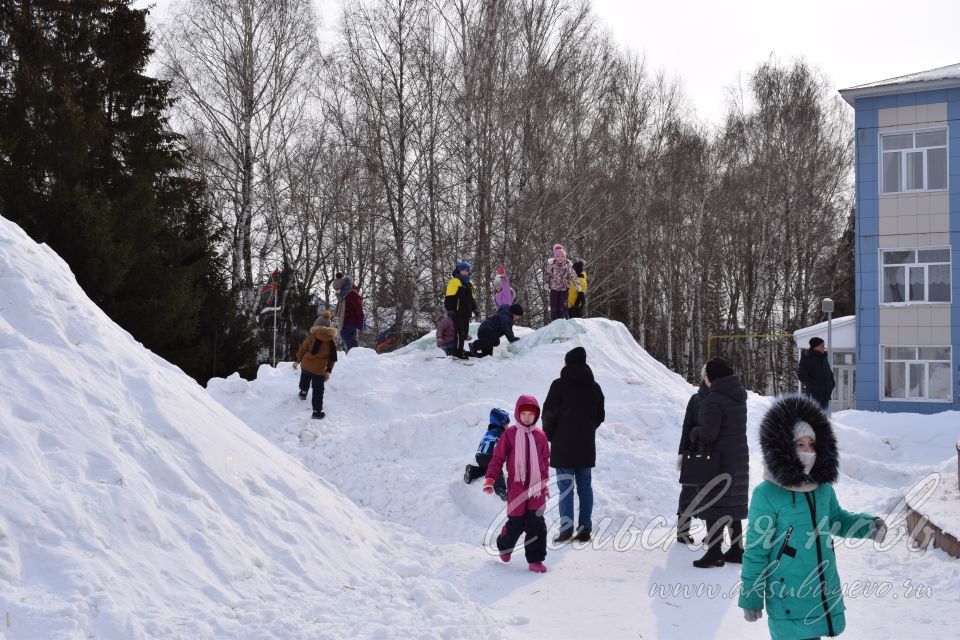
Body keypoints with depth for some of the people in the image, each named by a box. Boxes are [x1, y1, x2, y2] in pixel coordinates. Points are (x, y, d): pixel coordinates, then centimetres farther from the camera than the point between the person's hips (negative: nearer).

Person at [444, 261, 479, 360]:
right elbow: (449, 298, -12)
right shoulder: (454, 282, -6)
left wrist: (475, 310, 22)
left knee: (464, 332, 9)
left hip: (466, 312, 8)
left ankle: (460, 350, 16)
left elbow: (472, 298, 28)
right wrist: (449, 310, -18)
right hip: (457, 312, -8)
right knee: (459, 332, -12)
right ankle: (457, 352, -12)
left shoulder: (469, 284, 20)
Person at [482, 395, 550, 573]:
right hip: (516, 487, -2)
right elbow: (498, 457, -1)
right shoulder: (510, 434, -2)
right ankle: (504, 546, 33)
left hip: (536, 487, 2)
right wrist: (490, 479, -9)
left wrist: (545, 483, 18)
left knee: (537, 525, -2)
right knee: (516, 523, 4)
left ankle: (535, 560, 7)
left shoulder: (540, 436, 6)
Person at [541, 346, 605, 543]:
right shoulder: (594, 387, 9)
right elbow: (600, 416, 15)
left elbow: (549, 413, -10)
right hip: (586, 446, 5)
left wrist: (549, 434, 5)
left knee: (565, 487, -3)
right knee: (585, 486, 8)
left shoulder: (560, 385, -8)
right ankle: (585, 530, 8)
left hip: (563, 446, -5)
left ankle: (566, 529, -7)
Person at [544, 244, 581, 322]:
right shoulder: (551, 264, -7)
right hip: (554, 288, 1)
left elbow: (573, 275, -9)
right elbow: (546, 274, 4)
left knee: (563, 307, -4)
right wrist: (546, 283, -5)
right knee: (554, 307, 0)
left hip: (564, 288, -1)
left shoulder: (568, 265, -9)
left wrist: (577, 284, -17)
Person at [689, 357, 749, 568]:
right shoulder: (738, 396, 7)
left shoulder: (713, 400, -20)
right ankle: (736, 549, 23)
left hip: (718, 460, -8)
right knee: (734, 505, 16)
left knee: (713, 504, -1)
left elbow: (707, 434, -24)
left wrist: (694, 433, -3)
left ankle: (714, 552, 0)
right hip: (739, 457, 8)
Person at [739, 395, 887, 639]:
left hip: (826, 595, 6)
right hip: (788, 600, -6)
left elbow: (837, 520, 23)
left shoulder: (823, 488, 3)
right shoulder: (767, 494, -16)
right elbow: (756, 550, -11)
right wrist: (751, 597, -7)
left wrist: (867, 525, 3)